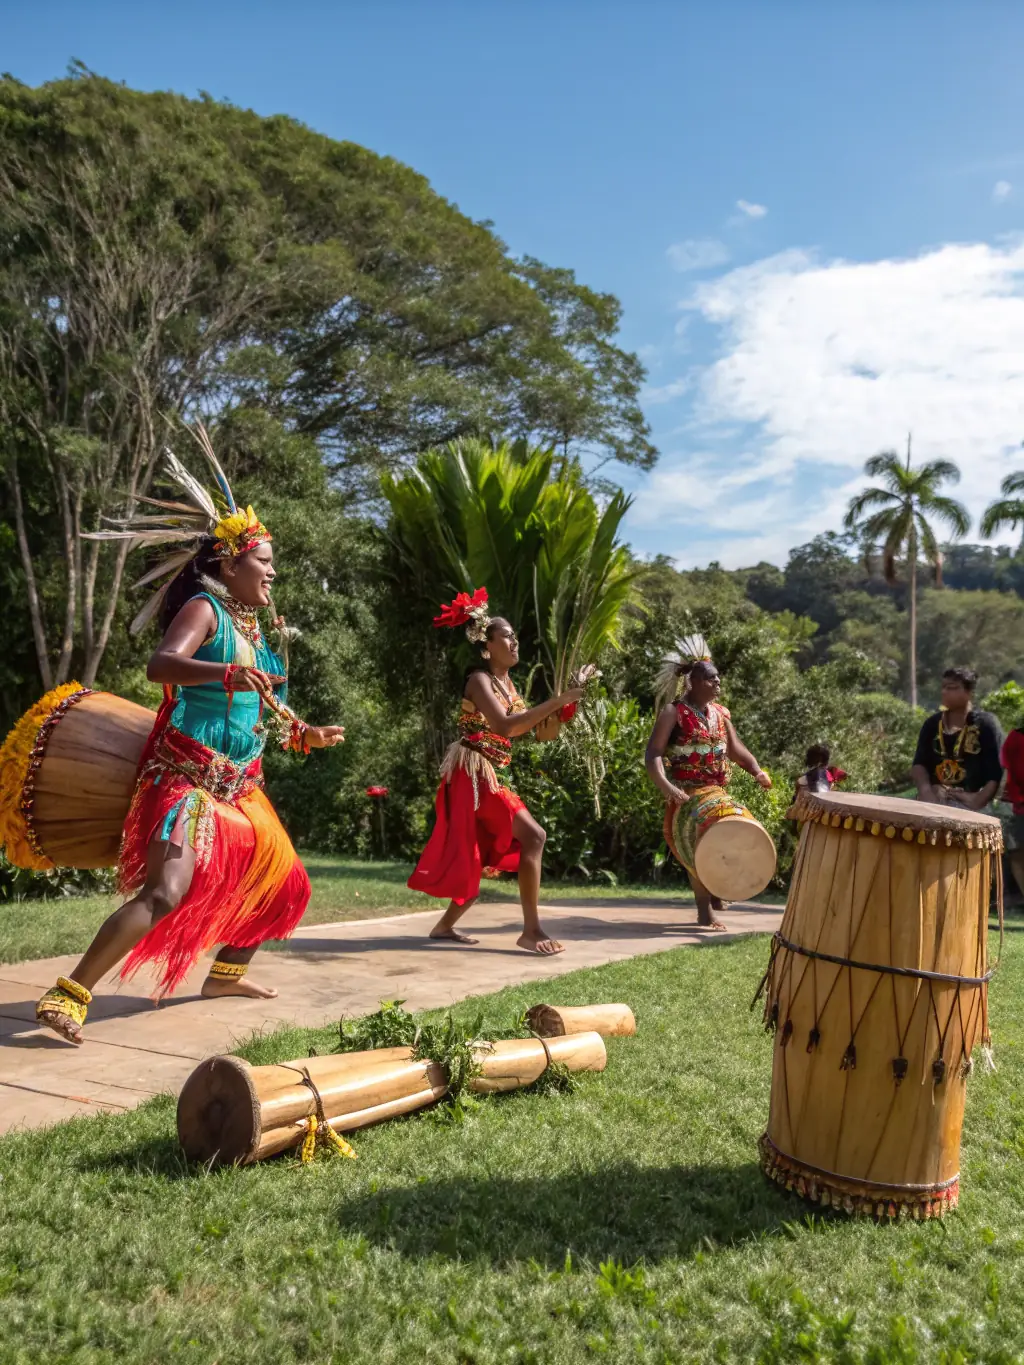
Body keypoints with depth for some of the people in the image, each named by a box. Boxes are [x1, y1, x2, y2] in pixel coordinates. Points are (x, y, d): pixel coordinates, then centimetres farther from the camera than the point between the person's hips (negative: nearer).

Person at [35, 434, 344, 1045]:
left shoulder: (253, 626, 14)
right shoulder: (204, 609, -11)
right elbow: (161, 664, -31)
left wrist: (306, 735, 20)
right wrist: (227, 673, -45)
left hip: (238, 783, 9)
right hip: (187, 777, -9)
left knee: (281, 882, 17)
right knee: (168, 891, -24)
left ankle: (227, 973, 36)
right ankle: (68, 997, -15)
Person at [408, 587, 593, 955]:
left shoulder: (507, 682, 15)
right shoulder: (480, 680, -12)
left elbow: (521, 728, 10)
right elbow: (505, 726, -27)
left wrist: (565, 702, 1)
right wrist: (559, 700, -28)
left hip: (490, 776, 9)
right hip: (473, 774, -9)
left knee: (484, 855, 13)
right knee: (532, 836, -16)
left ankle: (445, 925, 24)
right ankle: (531, 930, -13)